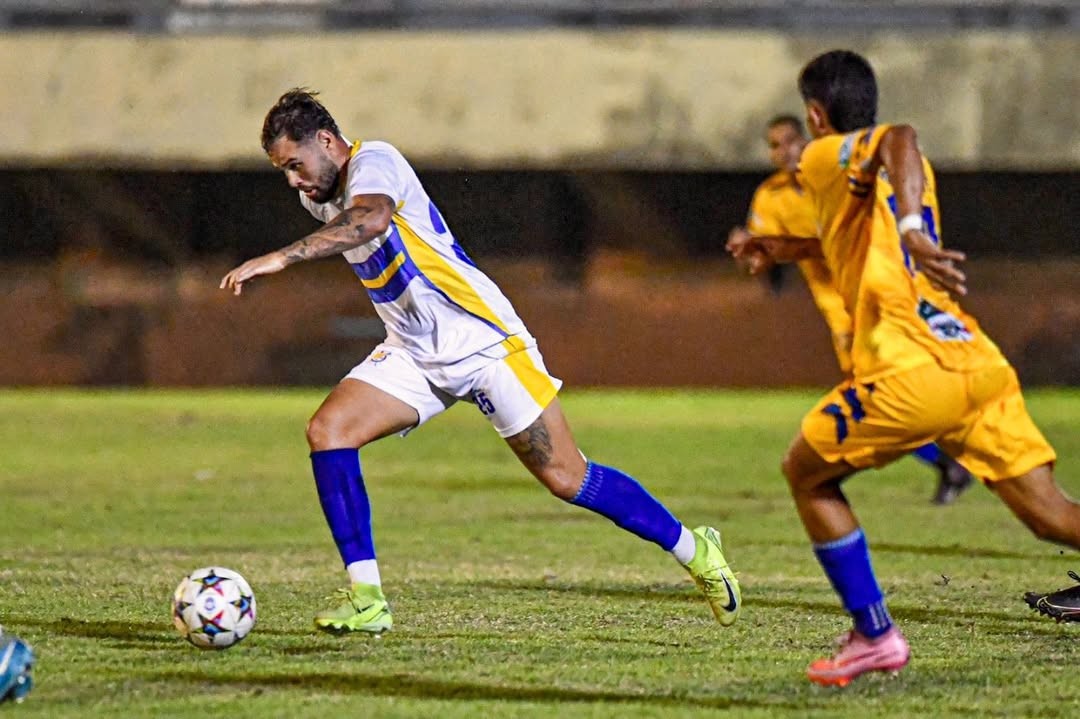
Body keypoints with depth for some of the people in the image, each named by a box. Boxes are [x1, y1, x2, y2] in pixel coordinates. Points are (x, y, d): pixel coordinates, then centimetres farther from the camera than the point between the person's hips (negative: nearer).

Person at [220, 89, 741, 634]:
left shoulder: (373, 162, -20)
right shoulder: (320, 196, 6)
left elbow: (371, 220, -43)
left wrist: (281, 258, -49)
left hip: (483, 340, -8)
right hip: (413, 354, 8)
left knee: (565, 478, -5)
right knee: (327, 431, -14)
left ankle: (695, 551, 15)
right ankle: (365, 599, -14)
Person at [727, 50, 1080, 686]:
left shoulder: (826, 157, 4)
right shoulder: (901, 173, 27)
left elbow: (898, 139, -20)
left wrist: (912, 229, -34)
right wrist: (786, 248, 54)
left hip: (913, 371, -7)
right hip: (981, 365, 7)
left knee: (806, 473, 16)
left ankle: (874, 635, 12)